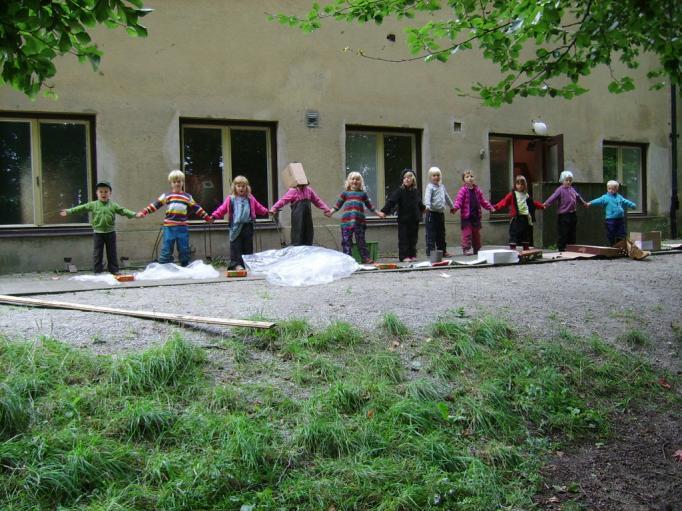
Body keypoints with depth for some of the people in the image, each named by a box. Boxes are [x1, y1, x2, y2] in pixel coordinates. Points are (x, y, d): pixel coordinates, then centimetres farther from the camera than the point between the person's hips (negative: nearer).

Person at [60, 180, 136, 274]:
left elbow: (123, 211, -2)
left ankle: (114, 270, 13)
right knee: (97, 253, 3)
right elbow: (81, 208, 0)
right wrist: (68, 211, -6)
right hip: (98, 232, 0)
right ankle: (97, 271, 9)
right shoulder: (92, 205, 1)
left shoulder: (113, 205, 1)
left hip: (110, 232, 0)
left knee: (112, 252, 6)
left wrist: (134, 214, -12)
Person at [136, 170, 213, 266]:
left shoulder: (188, 197, 12)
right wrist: (143, 213, -5)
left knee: (184, 251, 7)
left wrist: (208, 218, 13)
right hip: (169, 227, -1)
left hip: (182, 228, 1)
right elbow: (154, 205, 4)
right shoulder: (166, 196, 8)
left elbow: (197, 209, 15)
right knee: (166, 251, -1)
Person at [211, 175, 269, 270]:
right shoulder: (231, 199, 4)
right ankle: (236, 264, -7)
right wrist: (214, 216, -8)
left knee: (248, 246, 8)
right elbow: (222, 209, 1)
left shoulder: (250, 199, 13)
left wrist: (267, 212, 14)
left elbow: (259, 207, 20)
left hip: (248, 226, 3)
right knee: (236, 246, -7)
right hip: (236, 226, -3)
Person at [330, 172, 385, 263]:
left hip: (359, 220, 1)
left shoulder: (363, 194, 16)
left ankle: (366, 258, 8)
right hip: (346, 220, 0)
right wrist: (330, 212, -2)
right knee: (346, 241, -1)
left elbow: (370, 205, 22)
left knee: (361, 240, 3)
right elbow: (337, 205, 11)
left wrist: (378, 213, 18)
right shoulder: (345, 193, 12)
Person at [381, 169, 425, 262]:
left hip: (414, 219, 5)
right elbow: (391, 201, -15)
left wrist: (423, 209, 42)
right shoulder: (399, 191, -8)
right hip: (403, 219, -5)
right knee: (403, 238, -2)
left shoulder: (416, 191, 7)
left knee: (413, 238, 10)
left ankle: (412, 255, 19)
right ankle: (404, 256, 2)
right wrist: (384, 211, -24)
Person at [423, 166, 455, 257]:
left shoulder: (442, 186, 16)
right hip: (432, 213, -7)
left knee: (441, 234, 14)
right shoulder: (430, 187, -7)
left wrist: (452, 206, 40)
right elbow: (427, 197, -24)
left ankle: (442, 251, 22)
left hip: (441, 213, 8)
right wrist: (427, 205, -42)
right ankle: (430, 252, -5)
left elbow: (447, 197, 30)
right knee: (431, 234, -7)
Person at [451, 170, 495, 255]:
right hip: (466, 216, -6)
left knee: (476, 233, 13)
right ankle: (466, 249, -3)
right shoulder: (463, 190, -7)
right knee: (467, 233, -7)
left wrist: (490, 207, 15)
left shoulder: (477, 190, 11)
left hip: (476, 215, 6)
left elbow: (482, 200, 19)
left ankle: (476, 249, 23)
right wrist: (455, 207, -36)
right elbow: (459, 200, -18)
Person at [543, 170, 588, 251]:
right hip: (563, 216, -7)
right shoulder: (560, 189, -10)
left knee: (572, 235, 13)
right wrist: (546, 204, -43)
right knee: (563, 235, -6)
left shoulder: (572, 189, 13)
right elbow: (553, 197, -26)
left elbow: (578, 197, 31)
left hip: (573, 215, 7)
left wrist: (584, 203, 46)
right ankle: (561, 250, 1)